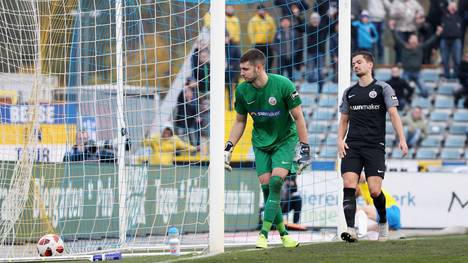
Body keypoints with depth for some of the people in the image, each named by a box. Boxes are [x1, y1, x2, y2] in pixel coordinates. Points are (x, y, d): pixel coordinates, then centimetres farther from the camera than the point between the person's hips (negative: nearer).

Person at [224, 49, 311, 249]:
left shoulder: (283, 85, -20)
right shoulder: (242, 90, -8)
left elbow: (298, 117, -12)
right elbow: (240, 121, 8)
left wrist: (304, 149, -12)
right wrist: (229, 148, 2)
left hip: (285, 138, -4)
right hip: (261, 142, 4)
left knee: (276, 182, -19)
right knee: (266, 186, -5)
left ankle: (264, 233, -19)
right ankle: (283, 233, 8)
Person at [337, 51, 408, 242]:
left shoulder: (382, 88, 4)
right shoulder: (349, 92, 16)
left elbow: (393, 114, -3)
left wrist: (402, 139, -14)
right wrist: (340, 140, 5)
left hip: (375, 147, -3)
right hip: (352, 146, 3)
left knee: (374, 190, -9)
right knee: (348, 186, -15)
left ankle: (383, 221, 20)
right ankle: (351, 230, -20)